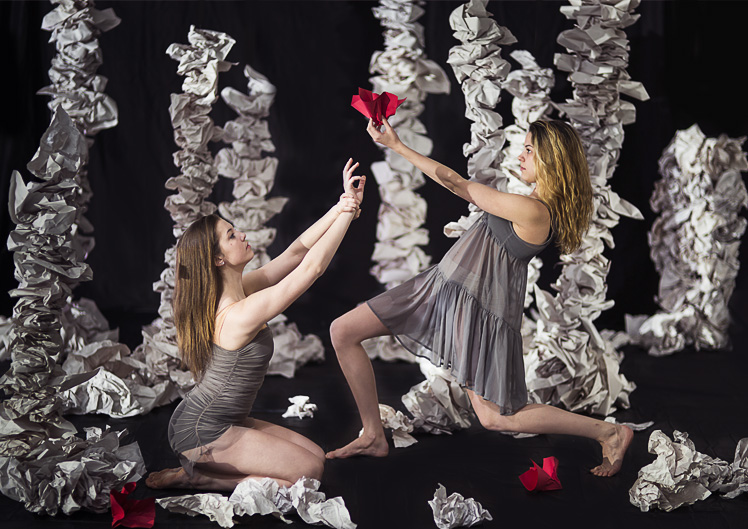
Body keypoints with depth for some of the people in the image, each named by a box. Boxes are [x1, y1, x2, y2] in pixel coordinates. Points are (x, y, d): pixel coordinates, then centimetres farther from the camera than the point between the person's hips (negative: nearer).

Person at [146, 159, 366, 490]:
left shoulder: (237, 289, 0)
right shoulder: (241, 314, -27)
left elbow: (295, 252, 2)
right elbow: (312, 266, -26)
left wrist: (341, 206, -5)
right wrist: (348, 212, -19)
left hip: (222, 421, 9)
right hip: (203, 434, -9)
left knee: (315, 454, 10)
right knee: (310, 470, -5)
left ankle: (200, 470, 10)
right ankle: (196, 477, -2)